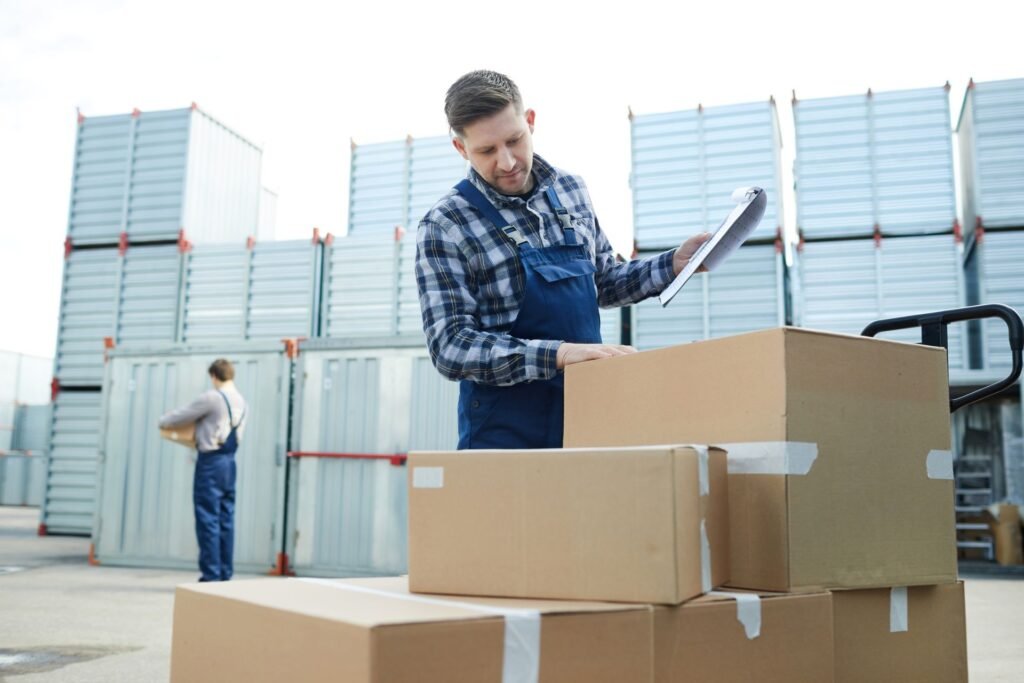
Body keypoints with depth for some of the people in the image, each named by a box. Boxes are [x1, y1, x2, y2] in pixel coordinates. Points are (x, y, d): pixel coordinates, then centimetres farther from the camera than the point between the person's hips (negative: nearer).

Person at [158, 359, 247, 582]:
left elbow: (182, 415, -3)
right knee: (225, 520, 9)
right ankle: (225, 574, 11)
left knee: (208, 520, -5)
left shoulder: (211, 398, -11)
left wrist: (162, 422, 17)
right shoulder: (241, 402, 11)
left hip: (211, 463, -7)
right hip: (229, 462, 7)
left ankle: (211, 576, -4)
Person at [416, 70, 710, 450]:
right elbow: (451, 348, -17)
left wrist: (674, 264, 2)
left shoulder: (571, 190, 4)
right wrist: (558, 354, -28)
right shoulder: (445, 227, -11)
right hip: (506, 432, -4)